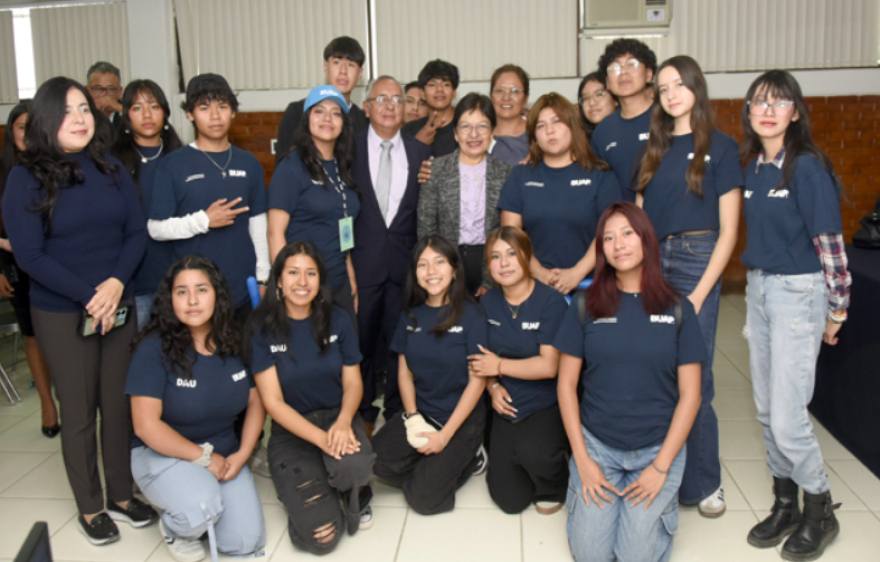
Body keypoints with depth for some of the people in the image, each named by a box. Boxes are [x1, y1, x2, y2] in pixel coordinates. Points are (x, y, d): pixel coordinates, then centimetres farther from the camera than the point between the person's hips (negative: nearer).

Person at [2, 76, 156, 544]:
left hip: (118, 307, 3)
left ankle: (121, 495, 29)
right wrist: (89, 297, -17)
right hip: (61, 315, -3)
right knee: (78, 413, 7)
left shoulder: (112, 170, 5)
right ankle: (90, 508, 23)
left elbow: (137, 233, 3)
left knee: (119, 404, 11)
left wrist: (116, 283, -15)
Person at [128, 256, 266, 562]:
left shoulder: (236, 342, -4)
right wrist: (204, 457, -17)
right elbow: (146, 425, -19)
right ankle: (174, 527, 5)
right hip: (162, 453, -4)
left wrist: (242, 454, -8)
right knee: (203, 508, -33)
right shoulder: (155, 348, -17)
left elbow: (255, 401, 5)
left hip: (224, 454, 4)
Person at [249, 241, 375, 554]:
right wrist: (320, 438, -23)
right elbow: (273, 401, -10)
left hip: (338, 417, 2)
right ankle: (297, 490, 16)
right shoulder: (263, 328, -9)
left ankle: (356, 495, 3)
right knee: (321, 536, -19)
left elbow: (352, 382, 3)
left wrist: (343, 422, -19)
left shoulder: (338, 320, -1)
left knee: (355, 466, -36)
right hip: (291, 430, -2)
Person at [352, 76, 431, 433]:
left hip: (405, 266, 1)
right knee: (361, 343, 9)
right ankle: (363, 417, 25)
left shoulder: (420, 153, 7)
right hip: (360, 264, -1)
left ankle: (398, 416, 23)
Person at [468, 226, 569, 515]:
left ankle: (553, 488, 1)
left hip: (546, 406, -4)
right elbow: (482, 357, 13)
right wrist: (493, 386, -6)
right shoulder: (488, 301, 3)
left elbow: (549, 366, -20)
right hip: (507, 406, 5)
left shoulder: (551, 302, -14)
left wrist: (498, 366, -12)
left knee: (531, 451, -36)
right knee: (509, 500, -3)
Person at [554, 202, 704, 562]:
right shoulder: (586, 307, 0)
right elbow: (566, 384, 1)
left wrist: (661, 466, -8)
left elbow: (690, 395, -2)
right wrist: (582, 459, -5)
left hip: (658, 447, 0)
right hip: (596, 443, 1)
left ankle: (664, 495, 19)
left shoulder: (678, 310, -1)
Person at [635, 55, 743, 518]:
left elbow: (728, 230, -4)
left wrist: (698, 295, -11)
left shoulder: (720, 146, 0)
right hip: (651, 263, 4)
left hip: (697, 263, -4)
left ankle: (702, 483, 15)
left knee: (693, 379, -2)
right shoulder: (655, 148, 13)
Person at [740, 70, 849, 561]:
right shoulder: (754, 168, 7)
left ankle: (820, 512, 17)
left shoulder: (807, 166, -13)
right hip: (759, 288, 7)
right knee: (768, 410, 13)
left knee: (788, 416, -6)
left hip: (798, 292, -7)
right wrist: (757, 284, 15)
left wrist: (836, 310, -9)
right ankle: (786, 504, 29)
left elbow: (829, 241, -12)